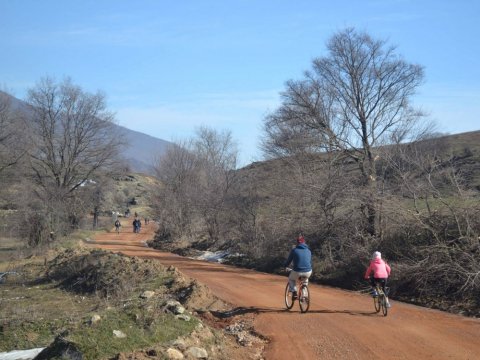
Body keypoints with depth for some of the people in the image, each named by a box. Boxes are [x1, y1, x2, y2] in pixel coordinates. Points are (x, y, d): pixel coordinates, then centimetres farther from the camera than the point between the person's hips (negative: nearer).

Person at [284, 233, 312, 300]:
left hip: (297, 272, -3)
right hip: (308, 272, 3)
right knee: (306, 279, 38)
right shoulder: (308, 251, 12)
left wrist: (285, 266, 32)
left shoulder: (294, 250, 2)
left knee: (291, 279, 30)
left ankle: (294, 292, 10)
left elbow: (288, 260, 12)